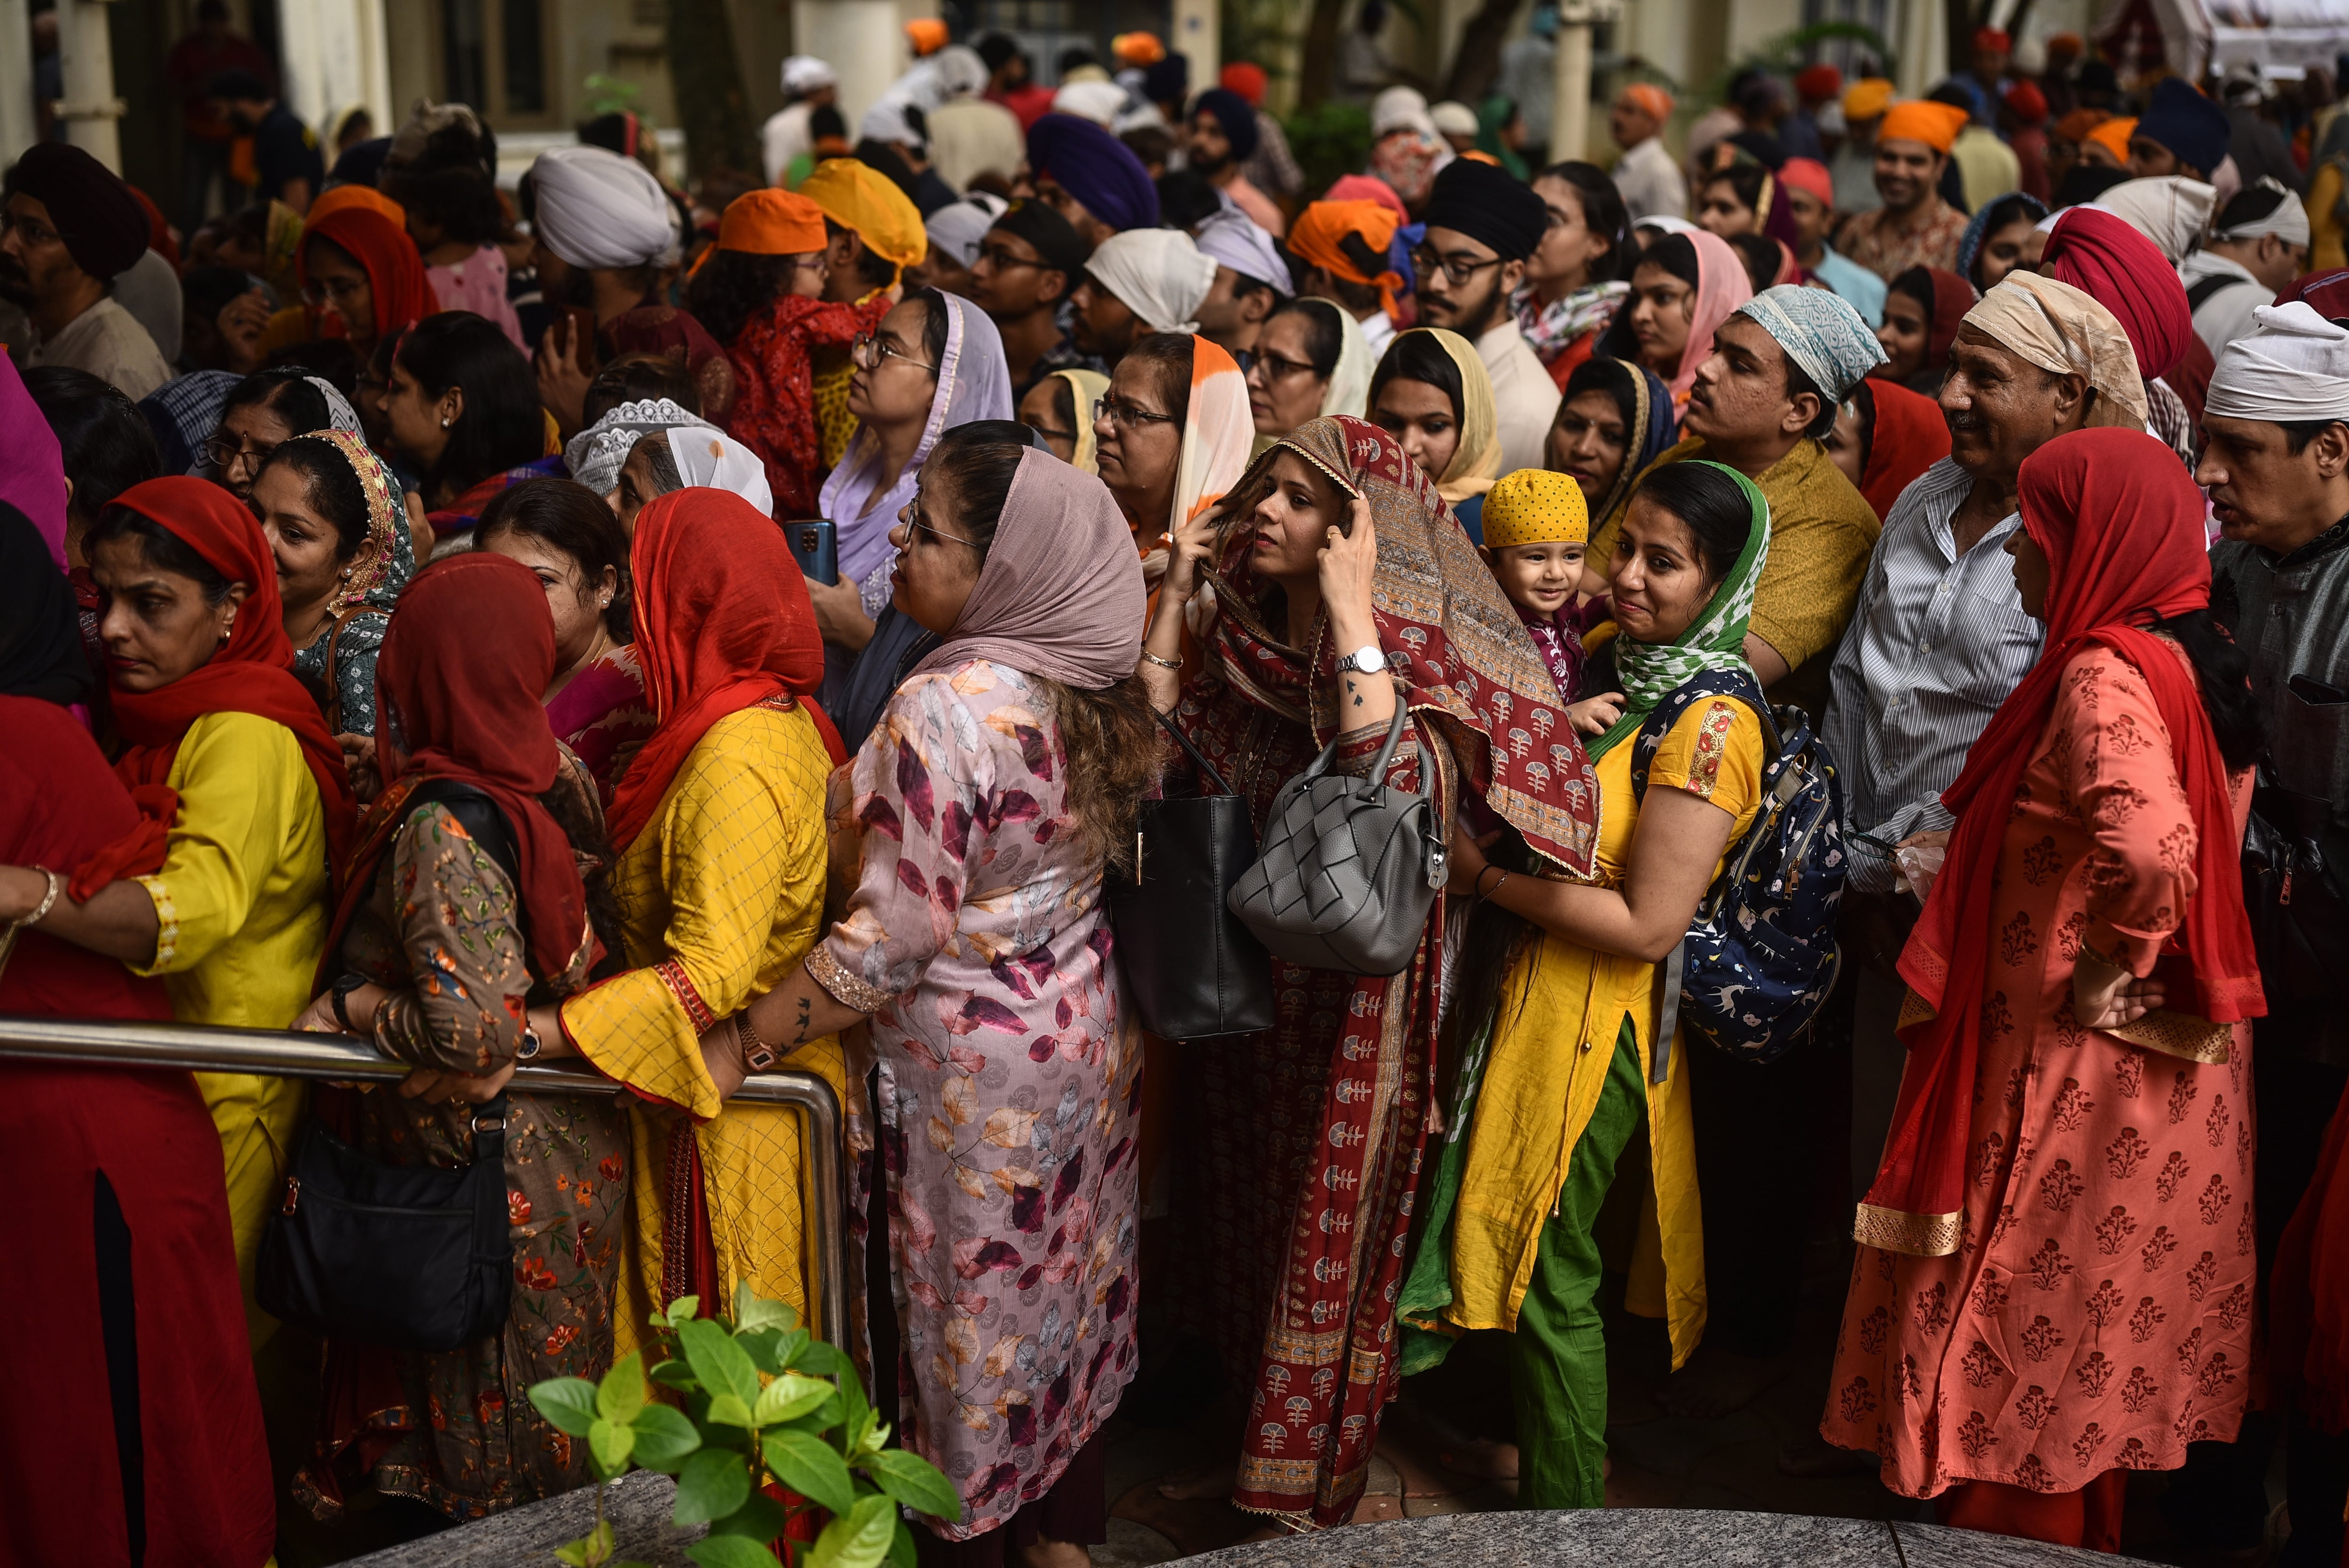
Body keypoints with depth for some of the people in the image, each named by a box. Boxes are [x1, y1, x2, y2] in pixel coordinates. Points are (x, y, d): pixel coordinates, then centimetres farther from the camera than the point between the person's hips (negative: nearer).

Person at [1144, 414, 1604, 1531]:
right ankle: (1251, 1448, 37)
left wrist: (1347, 605, -30)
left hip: (1350, 1007, -6)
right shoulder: (1250, 649, 4)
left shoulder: (1414, 657, -15)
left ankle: (1313, 1494, 22)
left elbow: (1393, 776, -35)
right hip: (1242, 985, 6)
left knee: (1325, 1246, 6)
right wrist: (1175, 594, -2)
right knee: (1243, 1220, 19)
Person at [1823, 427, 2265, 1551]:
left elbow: (2151, 847, -38)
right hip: (2166, 1059, 9)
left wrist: (2107, 972, -22)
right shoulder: (2197, 664, 6)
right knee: (2096, 1332, 21)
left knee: (2025, 1327, 5)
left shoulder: (2103, 676, -22)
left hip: (2075, 1067, -9)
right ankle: (2086, 1527, 34)